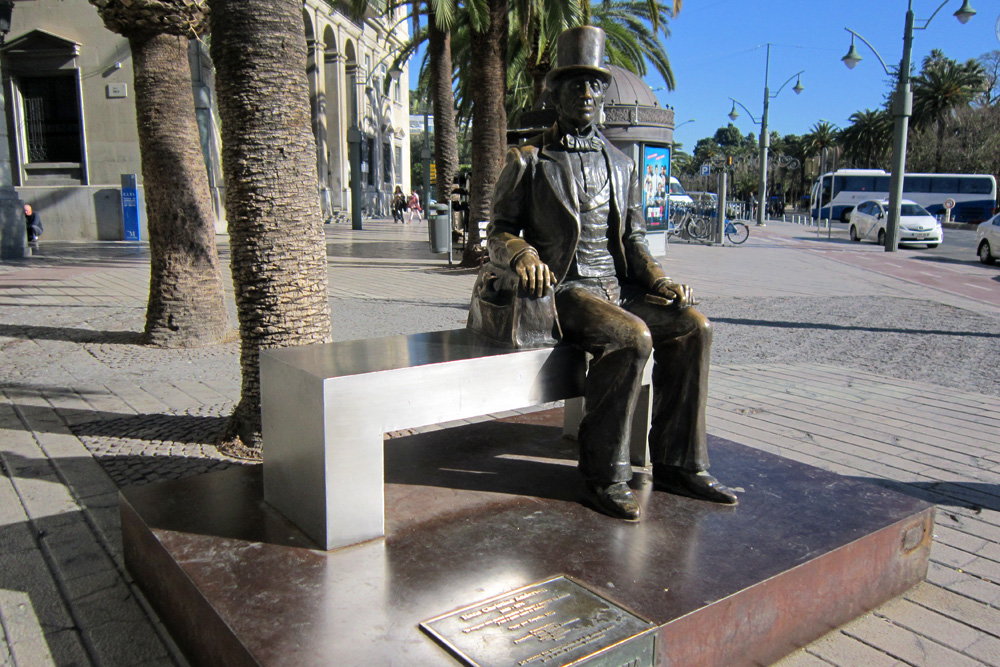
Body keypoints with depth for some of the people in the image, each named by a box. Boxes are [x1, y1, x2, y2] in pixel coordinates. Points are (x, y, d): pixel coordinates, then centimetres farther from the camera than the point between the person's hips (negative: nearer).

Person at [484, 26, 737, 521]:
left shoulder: (620, 165, 19)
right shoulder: (528, 160, 4)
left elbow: (634, 239, 19)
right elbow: (499, 232, 2)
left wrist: (658, 280, 0)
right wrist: (522, 254, -22)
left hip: (617, 289, 6)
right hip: (560, 291, -5)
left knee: (693, 325, -16)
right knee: (632, 337, -32)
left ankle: (678, 464, -7)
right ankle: (603, 477, -19)